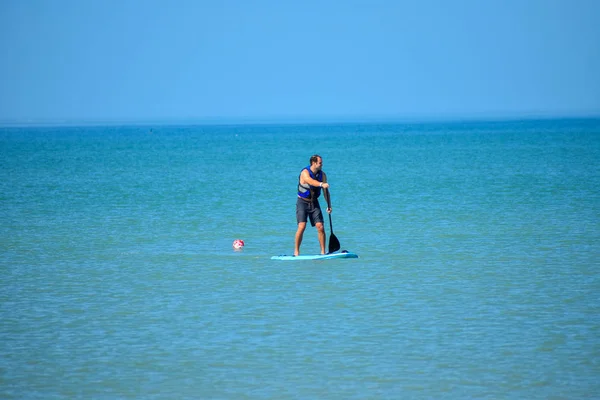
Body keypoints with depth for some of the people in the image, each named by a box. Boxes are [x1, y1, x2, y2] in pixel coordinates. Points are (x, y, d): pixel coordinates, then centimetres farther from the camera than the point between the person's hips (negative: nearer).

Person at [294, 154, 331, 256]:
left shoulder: (322, 174, 0)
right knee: (302, 226, -16)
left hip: (314, 203, 5)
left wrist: (329, 206, -1)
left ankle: (323, 251, 1)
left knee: (320, 227, -6)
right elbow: (311, 181, -39)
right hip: (303, 202, -5)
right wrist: (321, 184, -57)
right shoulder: (305, 172, -17)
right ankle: (296, 251, -5)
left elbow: (326, 191, 6)